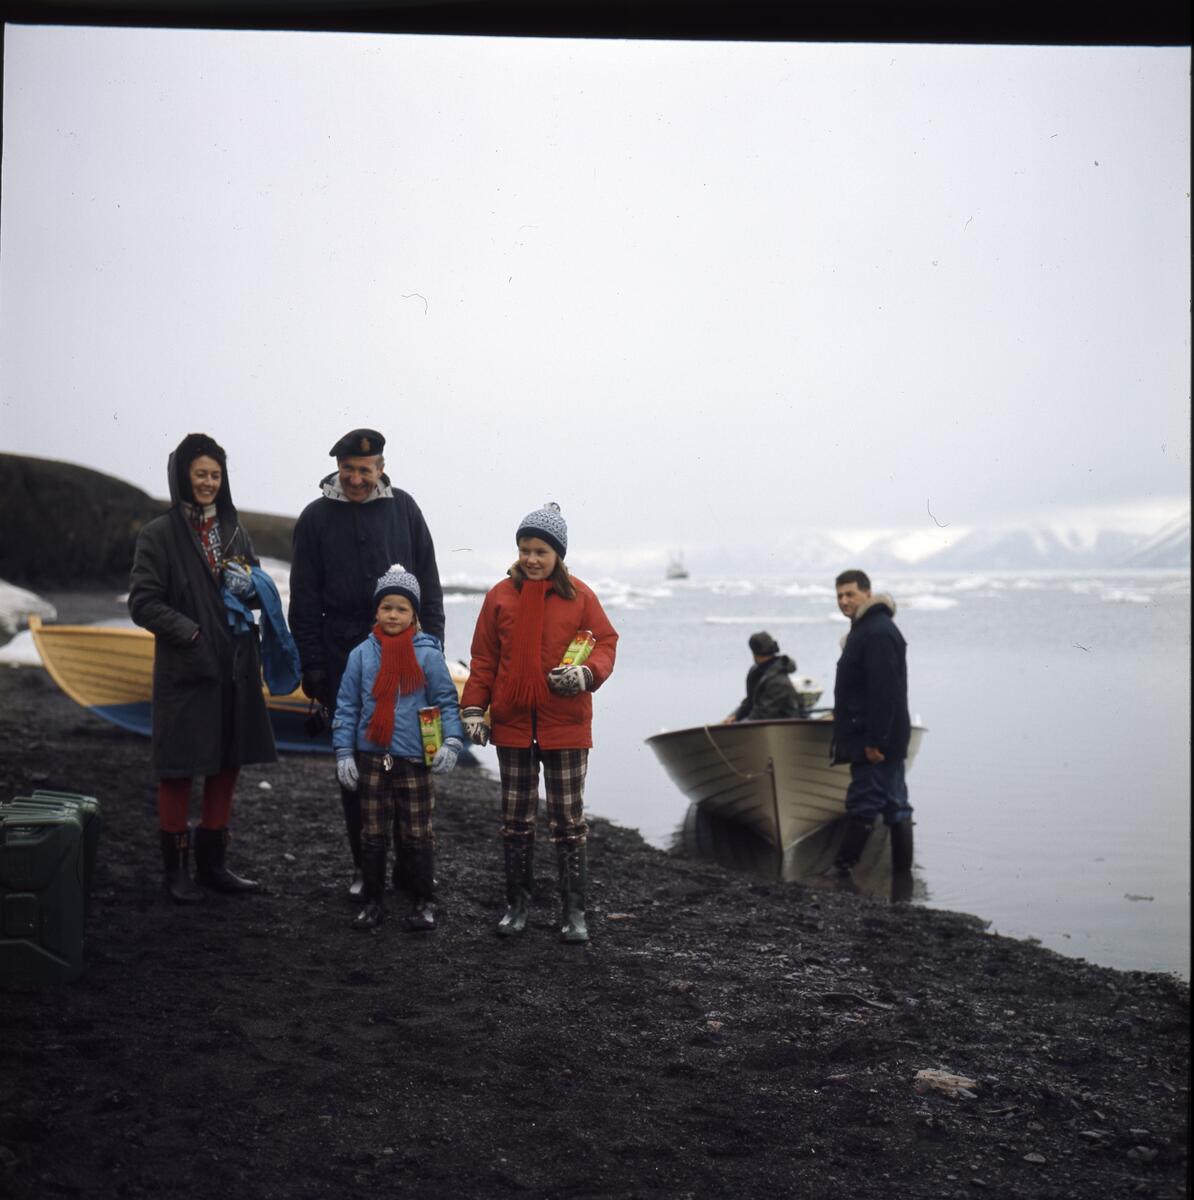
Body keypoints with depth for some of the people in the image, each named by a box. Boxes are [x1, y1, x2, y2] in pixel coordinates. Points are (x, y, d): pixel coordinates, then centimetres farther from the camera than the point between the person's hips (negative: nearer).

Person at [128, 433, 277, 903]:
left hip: (235, 670, 6)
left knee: (226, 767, 11)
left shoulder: (233, 529, 11)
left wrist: (250, 587, -5)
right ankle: (176, 869, 12)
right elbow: (143, 601, -9)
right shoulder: (159, 534, -5)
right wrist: (190, 633, -18)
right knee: (179, 771, 2)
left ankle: (212, 863, 22)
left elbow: (257, 586, 18)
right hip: (185, 670, -5)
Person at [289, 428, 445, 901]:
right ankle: (364, 864, 14)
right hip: (345, 659, 0)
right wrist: (312, 666, -2)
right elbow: (305, 600, 3)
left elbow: (429, 582, 8)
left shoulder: (403, 508, 5)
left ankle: (411, 862, 11)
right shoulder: (316, 518, 2)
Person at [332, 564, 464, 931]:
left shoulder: (428, 655, -3)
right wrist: (343, 753, 1)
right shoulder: (361, 655, 2)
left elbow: (446, 702, 1)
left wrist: (452, 740, -13)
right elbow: (346, 706, 6)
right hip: (370, 758, 2)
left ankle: (424, 902, 16)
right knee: (373, 833, 10)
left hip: (414, 760, -2)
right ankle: (372, 901, 20)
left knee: (418, 833, 4)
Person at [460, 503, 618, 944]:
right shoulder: (500, 595, 3)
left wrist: (587, 673, -18)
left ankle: (574, 911, 10)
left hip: (566, 727, -2)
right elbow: (483, 658, 6)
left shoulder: (579, 595, -1)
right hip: (512, 725, 2)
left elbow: (605, 643, 2)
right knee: (516, 820, 10)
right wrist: (473, 707, 0)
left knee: (569, 820, 3)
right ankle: (517, 905, 21)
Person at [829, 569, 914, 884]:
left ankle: (842, 869, -4)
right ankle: (903, 872, 14)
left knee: (863, 804, -7)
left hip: (875, 742, -11)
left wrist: (875, 740, -25)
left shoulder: (878, 632, -15)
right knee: (895, 805, 10)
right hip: (882, 740, 11)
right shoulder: (865, 629, 19)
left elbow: (884, 692, -23)